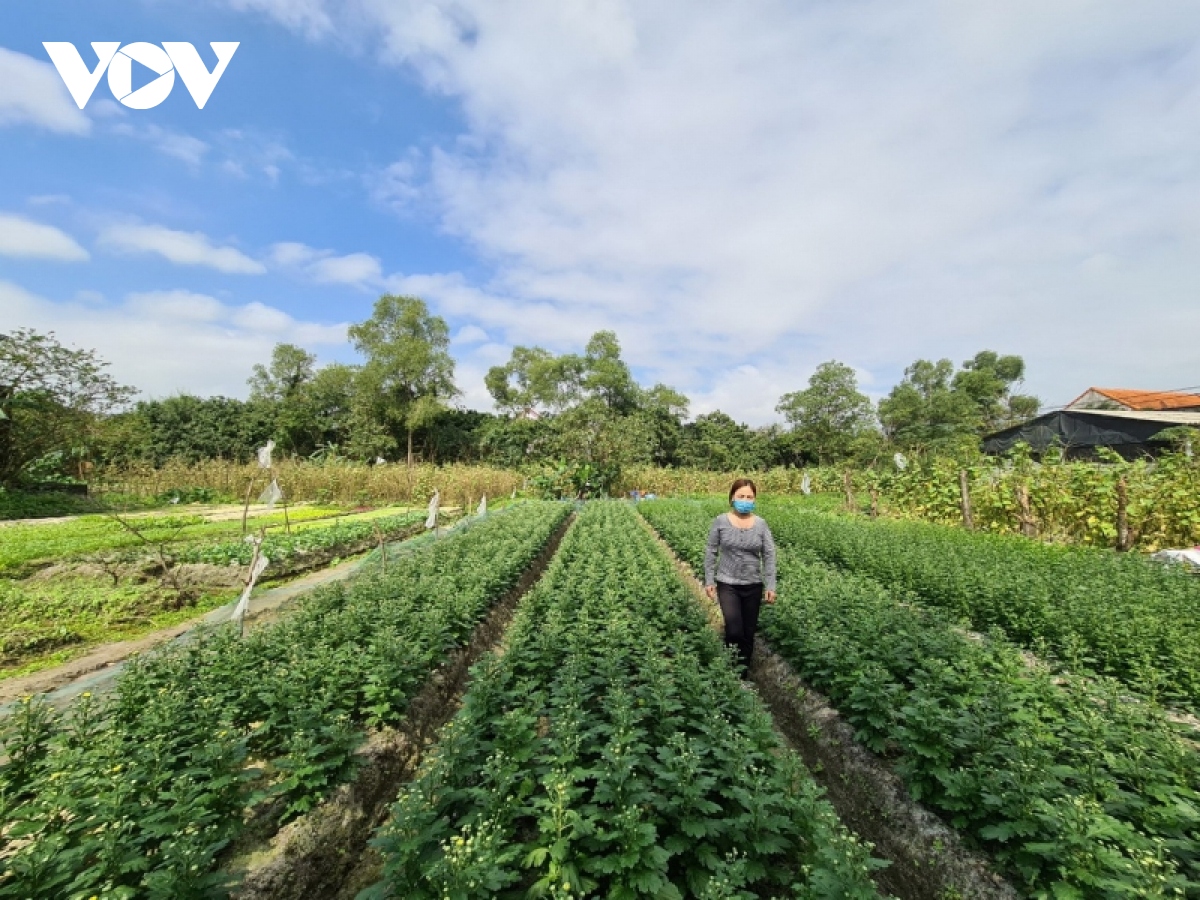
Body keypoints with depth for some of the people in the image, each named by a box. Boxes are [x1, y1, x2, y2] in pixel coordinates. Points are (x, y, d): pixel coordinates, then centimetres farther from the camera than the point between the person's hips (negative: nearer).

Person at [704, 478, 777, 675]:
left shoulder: (761, 524, -3)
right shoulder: (721, 521, -7)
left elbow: (769, 556, 1)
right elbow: (710, 552, 0)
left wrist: (770, 586, -2)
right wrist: (709, 580, -2)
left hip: (753, 585, 2)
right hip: (727, 584, -2)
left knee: (749, 632, 12)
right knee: (734, 630, -13)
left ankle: (744, 672, 31)